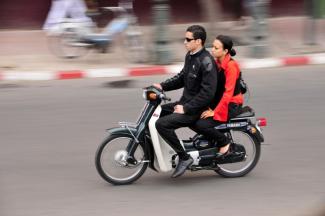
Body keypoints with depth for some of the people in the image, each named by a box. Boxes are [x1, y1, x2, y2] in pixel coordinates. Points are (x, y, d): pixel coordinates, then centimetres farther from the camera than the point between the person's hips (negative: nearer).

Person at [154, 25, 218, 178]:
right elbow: (182, 77, 24)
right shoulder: (190, 56, 9)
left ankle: (184, 157, -17)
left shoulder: (206, 61, -20)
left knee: (162, 124, -25)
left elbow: (208, 92, -25)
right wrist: (162, 86, 9)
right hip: (185, 102, 10)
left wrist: (186, 108, -23)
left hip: (197, 109, -10)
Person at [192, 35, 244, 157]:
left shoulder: (231, 66, -18)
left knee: (201, 125, -23)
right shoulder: (216, 63, 8)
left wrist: (215, 112, -22)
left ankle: (224, 142, -3)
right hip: (217, 102, 8)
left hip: (231, 106, -8)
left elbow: (228, 93, -22)